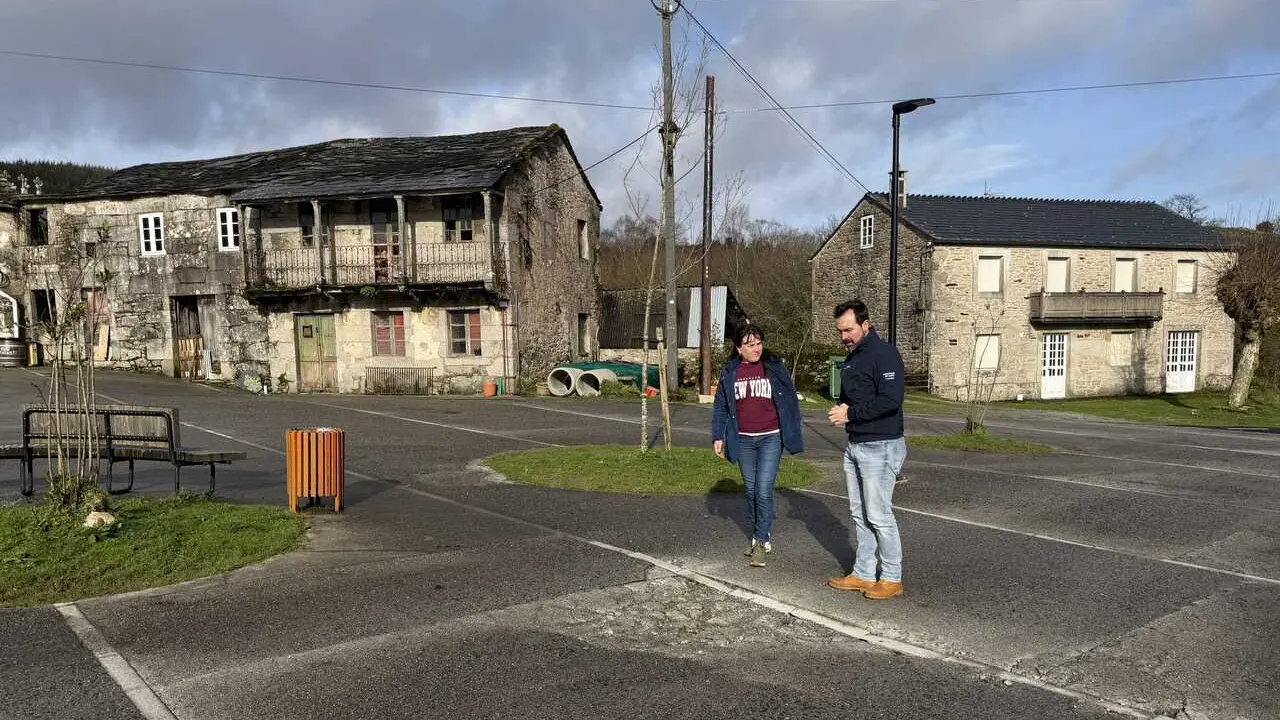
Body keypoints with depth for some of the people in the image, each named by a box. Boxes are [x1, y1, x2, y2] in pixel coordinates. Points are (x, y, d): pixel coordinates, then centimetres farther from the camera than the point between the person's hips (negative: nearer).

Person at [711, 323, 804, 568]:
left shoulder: (774, 367, -1)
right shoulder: (729, 372, 4)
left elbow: (791, 400, 3)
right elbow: (720, 407, 10)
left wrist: (794, 434, 2)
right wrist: (718, 437, 5)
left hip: (770, 438, -3)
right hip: (743, 440, 3)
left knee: (764, 491, -10)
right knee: (751, 491, 12)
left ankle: (760, 542, 2)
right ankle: (759, 537, 27)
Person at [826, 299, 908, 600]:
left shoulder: (884, 354, -14)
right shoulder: (852, 358, 15)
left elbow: (891, 400, -24)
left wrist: (851, 414, -20)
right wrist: (840, 409, 3)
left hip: (880, 447, -9)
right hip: (854, 446, 9)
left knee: (879, 515, -2)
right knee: (859, 514, 13)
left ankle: (891, 578, 11)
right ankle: (863, 574, 23)